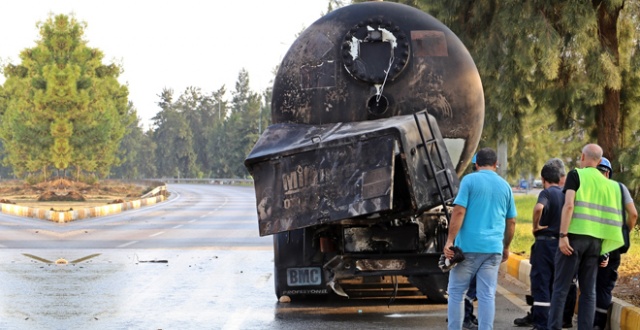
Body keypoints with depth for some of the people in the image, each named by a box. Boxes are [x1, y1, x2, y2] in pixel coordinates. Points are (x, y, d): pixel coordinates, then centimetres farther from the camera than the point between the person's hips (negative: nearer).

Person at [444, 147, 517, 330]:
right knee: (487, 295, 2)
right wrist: (506, 247, 27)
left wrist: (449, 241, -11)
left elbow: (459, 212, -11)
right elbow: (511, 222, 15)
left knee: (456, 292, 6)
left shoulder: (469, 180, -2)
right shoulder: (504, 186, 11)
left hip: (468, 246, -3)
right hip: (493, 248, 3)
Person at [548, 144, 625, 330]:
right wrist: (606, 250, 15)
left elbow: (569, 205, -14)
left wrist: (563, 235, -15)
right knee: (588, 290, 8)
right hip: (596, 240, 4)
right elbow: (612, 215, 12)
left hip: (575, 236, -4)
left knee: (560, 288, -1)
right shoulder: (607, 183, 13)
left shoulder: (576, 175, -1)